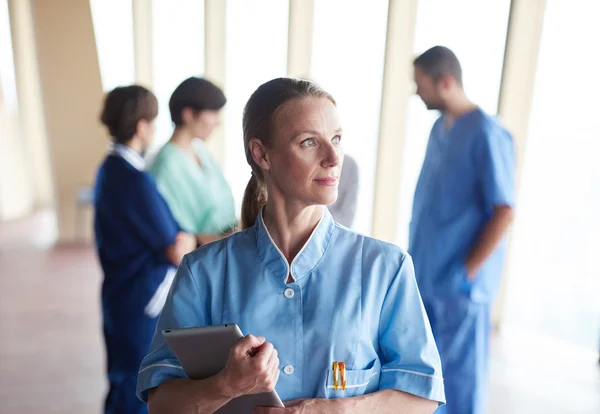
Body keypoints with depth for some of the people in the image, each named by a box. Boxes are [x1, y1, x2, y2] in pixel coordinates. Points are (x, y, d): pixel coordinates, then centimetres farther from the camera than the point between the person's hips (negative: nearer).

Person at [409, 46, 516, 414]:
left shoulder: (487, 134, -15)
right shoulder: (440, 128, 9)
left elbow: (504, 212, -17)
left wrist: (467, 272, -16)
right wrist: (414, 257, 13)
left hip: (459, 281, -7)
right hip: (424, 276, 8)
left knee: (459, 373, 7)